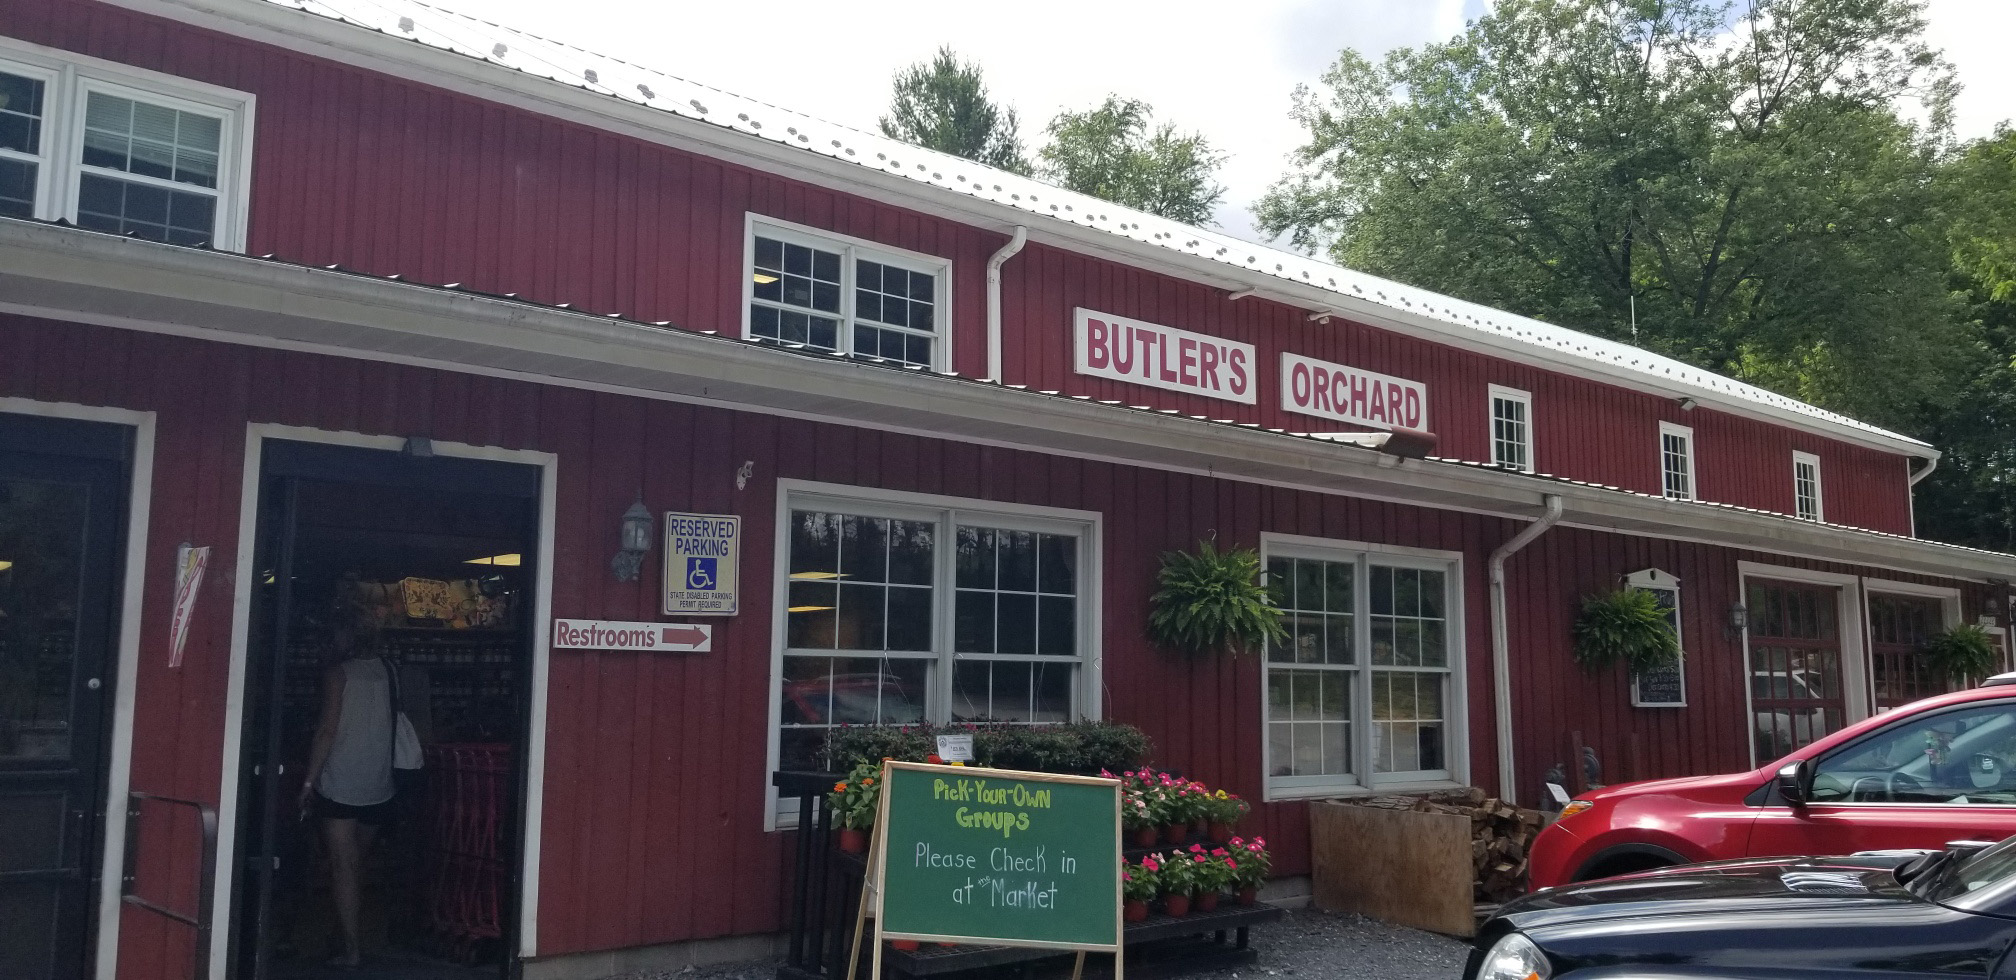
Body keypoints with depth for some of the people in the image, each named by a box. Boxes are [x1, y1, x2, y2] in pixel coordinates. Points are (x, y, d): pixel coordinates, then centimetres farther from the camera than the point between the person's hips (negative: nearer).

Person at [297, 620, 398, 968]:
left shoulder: (339, 674, -6)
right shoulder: (385, 671, 7)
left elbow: (328, 729, -12)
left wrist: (309, 780, -9)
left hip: (340, 786, -5)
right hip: (378, 788, 5)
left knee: (343, 865, -2)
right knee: (356, 863, 17)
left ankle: (351, 948, -4)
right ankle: (350, 930, 22)